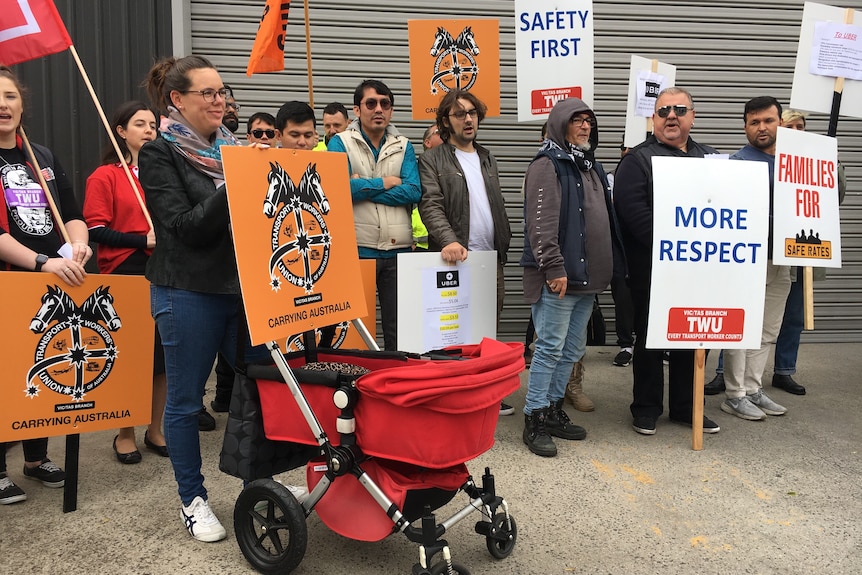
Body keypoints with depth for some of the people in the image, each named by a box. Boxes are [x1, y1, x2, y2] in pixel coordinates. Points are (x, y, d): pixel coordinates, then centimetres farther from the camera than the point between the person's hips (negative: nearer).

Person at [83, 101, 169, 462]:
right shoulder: (105, 176, -1)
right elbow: (95, 228, -8)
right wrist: (143, 241, -19)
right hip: (124, 275, -4)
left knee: (162, 354, 7)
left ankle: (155, 430, 24)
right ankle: (125, 433, 21)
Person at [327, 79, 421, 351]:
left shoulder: (403, 146, 12)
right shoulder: (341, 142, 4)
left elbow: (413, 191, -4)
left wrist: (362, 187, -9)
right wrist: (384, 183, -4)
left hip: (398, 249, 3)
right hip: (356, 248, -2)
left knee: (399, 329, 7)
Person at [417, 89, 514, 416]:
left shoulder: (488, 159, 20)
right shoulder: (432, 160, 0)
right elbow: (430, 205, -13)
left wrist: (503, 246, 15)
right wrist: (449, 240, -28)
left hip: (491, 258, 6)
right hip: (456, 257, -6)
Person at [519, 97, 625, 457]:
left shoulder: (591, 167, 20)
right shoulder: (547, 165, -8)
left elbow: (606, 220, 24)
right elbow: (541, 222, -18)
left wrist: (610, 266, 19)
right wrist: (554, 268, -23)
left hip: (588, 276, 9)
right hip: (558, 278, -9)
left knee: (572, 349, 13)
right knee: (550, 347, -6)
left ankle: (553, 409, 25)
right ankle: (534, 420, 4)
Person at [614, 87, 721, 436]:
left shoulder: (709, 158, 16)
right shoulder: (639, 159, -2)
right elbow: (633, 211, -16)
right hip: (652, 267, -5)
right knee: (650, 339, 5)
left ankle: (685, 406, 26)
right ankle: (646, 407, 18)